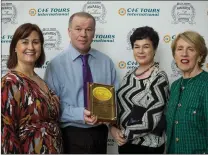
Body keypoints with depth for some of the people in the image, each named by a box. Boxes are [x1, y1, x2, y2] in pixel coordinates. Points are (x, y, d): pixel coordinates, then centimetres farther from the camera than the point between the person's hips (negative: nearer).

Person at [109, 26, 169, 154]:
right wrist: (113, 128, -6)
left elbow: (152, 118, -20)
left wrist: (125, 134, -13)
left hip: (147, 145, -6)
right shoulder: (130, 74, 5)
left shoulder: (159, 78, -14)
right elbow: (119, 104, 9)